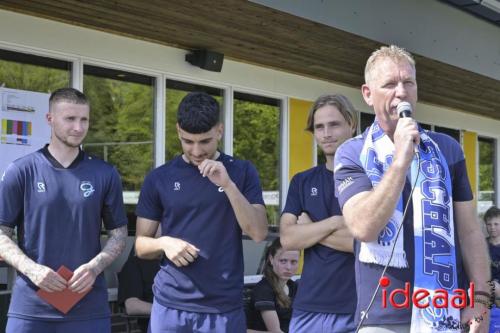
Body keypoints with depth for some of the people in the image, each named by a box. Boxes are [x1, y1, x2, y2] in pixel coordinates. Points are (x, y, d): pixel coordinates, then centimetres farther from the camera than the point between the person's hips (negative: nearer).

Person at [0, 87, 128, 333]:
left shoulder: (105, 174, 5)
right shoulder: (21, 171, 1)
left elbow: (119, 233, 8)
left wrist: (94, 267, -9)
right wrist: (31, 269, -14)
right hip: (31, 306, -1)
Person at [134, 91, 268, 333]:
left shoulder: (242, 172, 2)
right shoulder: (159, 178, 3)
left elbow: (258, 233, -7)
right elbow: (141, 245, 8)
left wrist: (228, 184, -17)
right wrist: (164, 243, -13)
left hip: (225, 307, 0)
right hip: (171, 306, 1)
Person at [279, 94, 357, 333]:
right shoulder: (302, 182, 10)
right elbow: (288, 238, 0)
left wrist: (310, 229, -6)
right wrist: (334, 223, -12)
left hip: (358, 307, -3)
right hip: (309, 306, 4)